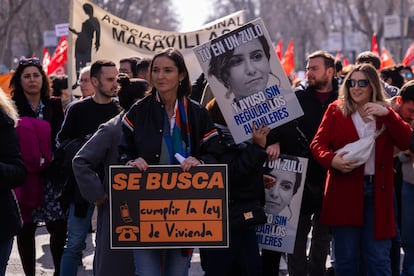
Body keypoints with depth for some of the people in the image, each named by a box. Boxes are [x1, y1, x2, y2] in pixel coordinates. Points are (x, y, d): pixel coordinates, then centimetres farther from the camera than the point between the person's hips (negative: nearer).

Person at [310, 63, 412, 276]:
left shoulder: (385, 113, 9)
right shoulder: (336, 110, 6)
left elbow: (406, 143, -4)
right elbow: (318, 143, 0)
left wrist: (387, 114, -15)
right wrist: (332, 159, -20)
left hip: (378, 193, 1)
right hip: (345, 191, -1)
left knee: (378, 257, 2)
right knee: (346, 258, 6)